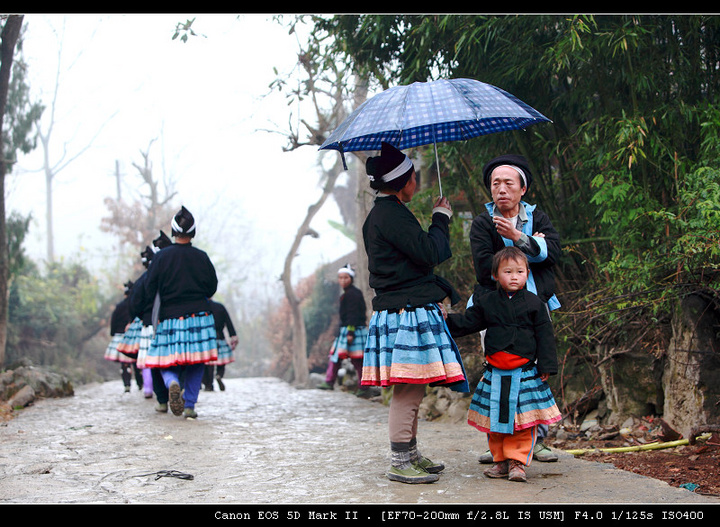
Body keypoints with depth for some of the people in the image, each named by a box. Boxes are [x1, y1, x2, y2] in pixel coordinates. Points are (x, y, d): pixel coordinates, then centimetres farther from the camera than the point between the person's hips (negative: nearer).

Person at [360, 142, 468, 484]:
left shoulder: (382, 213, 19)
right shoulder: (391, 215, -14)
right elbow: (429, 253, -17)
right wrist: (441, 219, -3)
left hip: (401, 309, 11)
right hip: (407, 312, -11)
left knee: (411, 390, 16)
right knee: (408, 389, -7)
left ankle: (410, 454, 25)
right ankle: (400, 462, -1)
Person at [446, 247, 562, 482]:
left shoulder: (534, 304, 2)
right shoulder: (486, 302, 6)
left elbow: (544, 337, 2)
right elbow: (467, 323, 10)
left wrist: (546, 366, -2)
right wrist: (447, 320, -5)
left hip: (526, 373, -2)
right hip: (495, 374, 2)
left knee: (524, 421, -2)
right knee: (495, 420, 8)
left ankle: (517, 461, 7)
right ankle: (500, 460, 21)